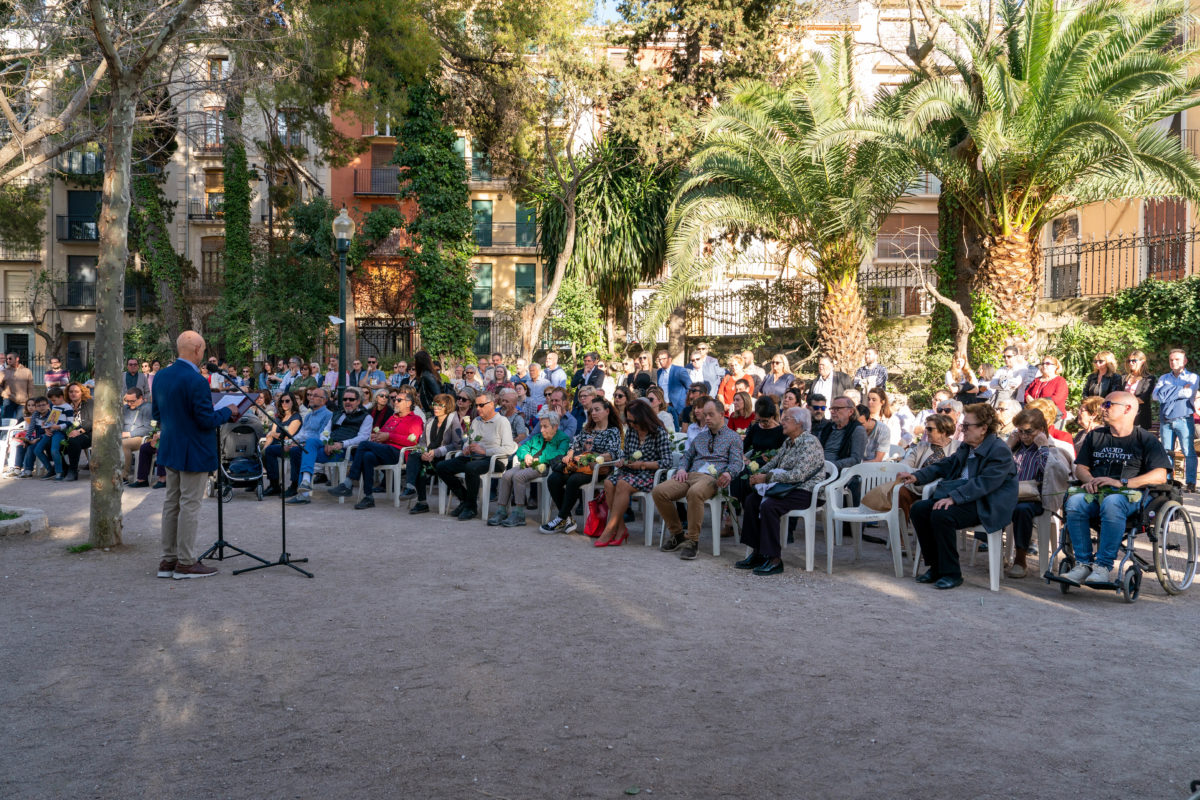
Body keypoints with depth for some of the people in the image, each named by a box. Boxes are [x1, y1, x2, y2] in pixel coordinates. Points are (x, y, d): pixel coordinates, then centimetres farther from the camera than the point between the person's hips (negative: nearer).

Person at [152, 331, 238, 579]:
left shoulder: (161, 376, 4)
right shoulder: (196, 381, -22)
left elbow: (155, 413, 13)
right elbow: (207, 420, -21)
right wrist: (227, 412, -3)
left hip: (170, 451, 8)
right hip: (194, 453, -8)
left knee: (171, 502, 14)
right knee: (189, 505, -1)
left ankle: (168, 560, 21)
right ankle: (186, 563, 5)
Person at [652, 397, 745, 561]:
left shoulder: (733, 437, 13)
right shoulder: (700, 437, 31)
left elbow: (736, 462, 0)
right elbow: (687, 455, 30)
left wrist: (728, 473, -23)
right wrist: (682, 468, 5)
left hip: (712, 478, -6)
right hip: (691, 474, 6)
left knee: (695, 493, -42)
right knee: (659, 491, -20)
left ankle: (692, 540, -30)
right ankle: (676, 534, -5)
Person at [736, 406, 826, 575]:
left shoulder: (810, 442, -15)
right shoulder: (788, 442, 15)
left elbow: (798, 475, -24)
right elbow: (774, 462, 21)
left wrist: (767, 477, -20)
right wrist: (758, 474, 0)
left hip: (804, 491, -9)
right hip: (786, 488, 9)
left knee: (768, 505, -30)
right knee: (751, 500, -7)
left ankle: (774, 559, -23)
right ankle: (757, 552, -4)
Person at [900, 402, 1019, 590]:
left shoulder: (1000, 451, -13)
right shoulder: (966, 447, 15)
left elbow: (983, 483, -24)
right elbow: (945, 465, 20)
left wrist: (953, 497, -32)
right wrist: (917, 476, 3)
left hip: (985, 506, -9)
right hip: (962, 497, 9)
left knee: (941, 515, -31)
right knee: (919, 509, -11)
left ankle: (951, 573, -17)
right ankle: (936, 567, -1)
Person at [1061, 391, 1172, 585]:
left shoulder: (1145, 439, 7)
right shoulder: (1095, 436, 24)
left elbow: (1160, 476, -5)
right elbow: (1080, 467, 22)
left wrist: (1121, 482, -15)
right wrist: (1090, 480, -3)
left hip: (1132, 494, -4)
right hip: (1097, 492, 4)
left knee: (1111, 503, -40)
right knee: (1073, 502, -31)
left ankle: (1104, 566, -36)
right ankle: (1083, 563, -29)